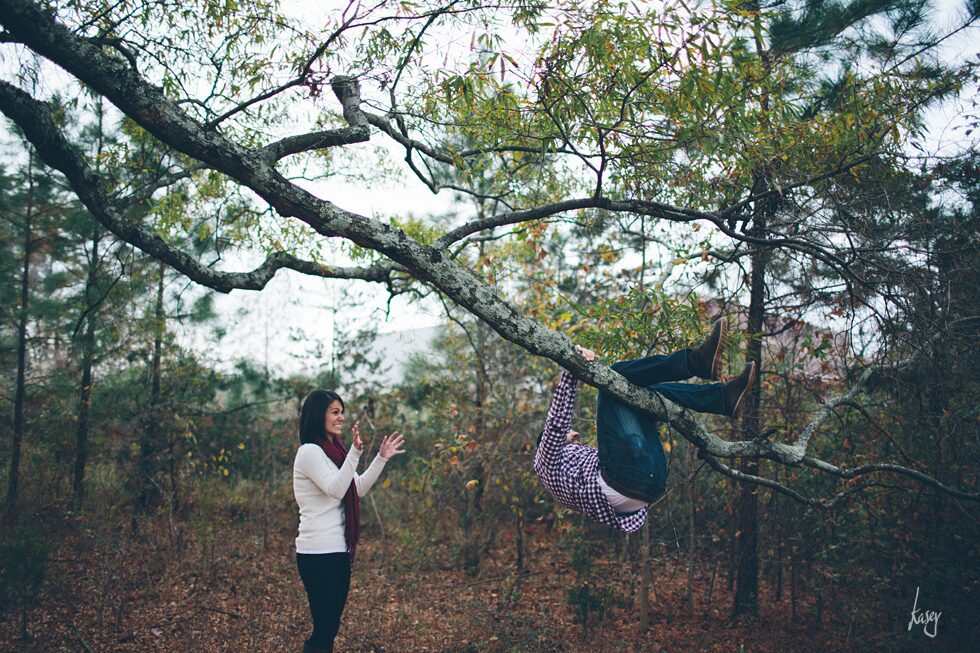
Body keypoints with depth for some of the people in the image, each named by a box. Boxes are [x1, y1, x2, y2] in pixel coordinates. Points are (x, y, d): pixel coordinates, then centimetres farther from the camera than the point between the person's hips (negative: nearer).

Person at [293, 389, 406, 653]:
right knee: (324, 629, -7)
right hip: (319, 553, -9)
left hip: (338, 551, 9)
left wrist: (382, 458, 14)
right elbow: (335, 489, -22)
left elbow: (358, 489, 19)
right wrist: (354, 453, -29)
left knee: (329, 627, 12)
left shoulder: (332, 451, 15)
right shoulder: (309, 451, -12)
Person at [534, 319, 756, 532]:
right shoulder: (547, 459, 24)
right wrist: (571, 371, -5)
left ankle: (725, 397, 0)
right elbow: (557, 419, 3)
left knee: (649, 389, 20)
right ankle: (698, 360, -18)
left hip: (651, 483, 8)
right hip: (623, 478, -8)